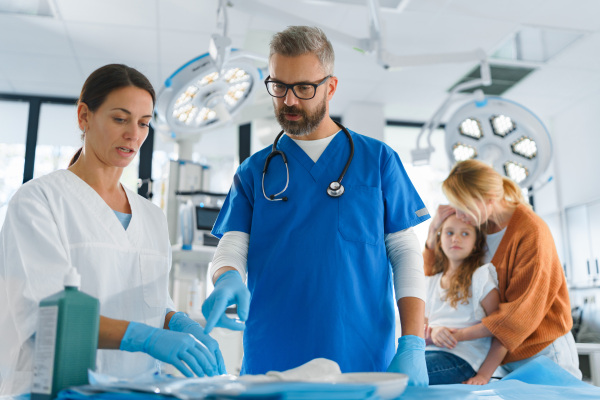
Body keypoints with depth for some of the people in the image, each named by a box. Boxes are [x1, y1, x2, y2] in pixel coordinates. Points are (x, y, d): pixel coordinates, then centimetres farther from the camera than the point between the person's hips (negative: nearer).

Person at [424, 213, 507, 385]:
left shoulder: (481, 276, 5)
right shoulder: (431, 283, 22)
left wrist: (484, 375, -10)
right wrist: (432, 332, -7)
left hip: (461, 358, -5)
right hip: (428, 351, 5)